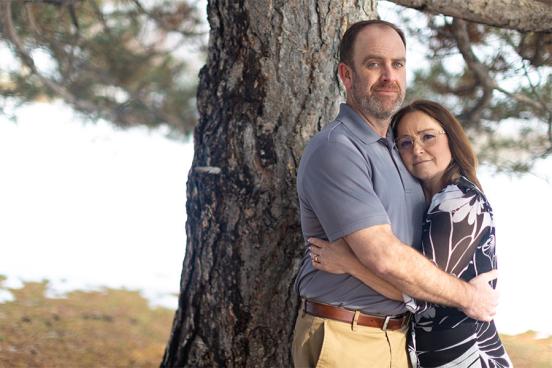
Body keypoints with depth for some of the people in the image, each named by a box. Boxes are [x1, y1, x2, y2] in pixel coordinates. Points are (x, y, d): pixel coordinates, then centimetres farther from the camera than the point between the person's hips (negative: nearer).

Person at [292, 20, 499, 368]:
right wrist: (467, 296, -12)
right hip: (345, 340, -8)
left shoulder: (399, 146, 12)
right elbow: (384, 257, -23)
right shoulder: (335, 150, -16)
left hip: (400, 338, 8)